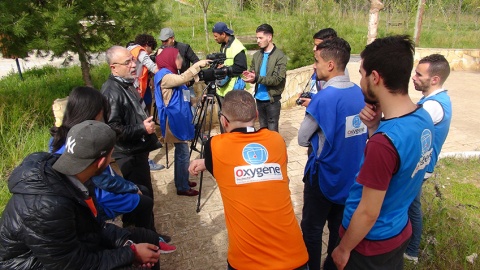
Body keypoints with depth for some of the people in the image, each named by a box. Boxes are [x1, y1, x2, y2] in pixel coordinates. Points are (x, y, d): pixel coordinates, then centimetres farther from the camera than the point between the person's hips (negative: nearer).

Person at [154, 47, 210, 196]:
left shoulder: (172, 74, 16)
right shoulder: (165, 76, -15)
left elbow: (183, 91, 22)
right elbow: (183, 78, -33)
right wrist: (197, 65, -28)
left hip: (180, 120, 10)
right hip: (174, 122, -10)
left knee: (181, 153, 16)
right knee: (183, 154, -4)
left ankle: (182, 182, 28)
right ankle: (182, 187, 6)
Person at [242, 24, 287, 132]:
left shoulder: (280, 56, -11)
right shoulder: (256, 55, 8)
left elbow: (277, 79, -18)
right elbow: (252, 73, 9)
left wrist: (256, 78, -27)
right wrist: (250, 76, -16)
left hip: (272, 99, -5)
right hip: (259, 98, 6)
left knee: (272, 130, 4)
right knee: (262, 129, 17)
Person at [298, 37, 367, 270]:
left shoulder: (324, 98, -24)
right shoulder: (359, 93, -1)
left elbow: (302, 139, -16)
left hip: (324, 175, -7)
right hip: (350, 174, 7)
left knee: (312, 229, 11)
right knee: (340, 227, 20)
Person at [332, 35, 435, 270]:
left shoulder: (383, 142, -34)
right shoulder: (424, 118, -8)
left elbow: (368, 213, -25)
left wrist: (343, 249, -9)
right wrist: (375, 127, -10)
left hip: (371, 243, -7)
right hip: (399, 232, 7)